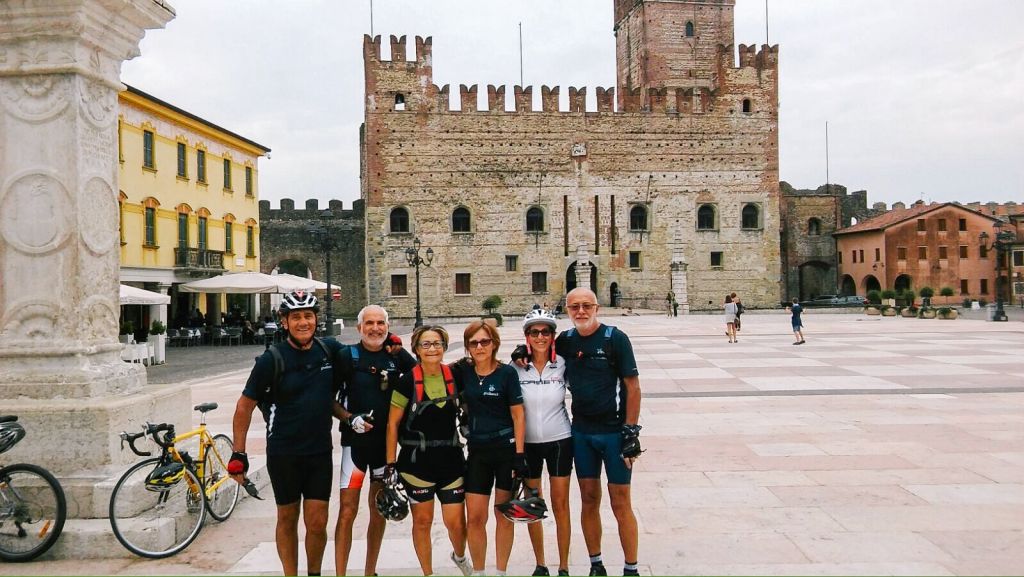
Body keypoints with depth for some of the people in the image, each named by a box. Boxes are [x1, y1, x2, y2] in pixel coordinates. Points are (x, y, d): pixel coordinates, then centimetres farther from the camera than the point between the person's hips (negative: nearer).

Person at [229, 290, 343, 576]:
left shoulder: (330, 350, -2)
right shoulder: (272, 359, -11)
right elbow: (245, 406, -5)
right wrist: (238, 454, -6)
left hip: (320, 451, 2)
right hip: (284, 453, -2)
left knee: (317, 522, 3)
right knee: (287, 519, 12)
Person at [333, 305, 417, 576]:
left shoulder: (397, 355, 2)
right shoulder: (348, 356, -6)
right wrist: (350, 419, -16)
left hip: (386, 440, 3)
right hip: (356, 440, -3)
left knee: (379, 511, 13)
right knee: (348, 511, -6)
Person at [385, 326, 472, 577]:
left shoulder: (454, 375, -1)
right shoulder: (408, 381, -10)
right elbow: (392, 424, -5)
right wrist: (390, 463, -7)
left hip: (451, 459, 2)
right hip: (417, 461, -2)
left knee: (456, 522, 4)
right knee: (422, 521, 10)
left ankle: (460, 557, 36)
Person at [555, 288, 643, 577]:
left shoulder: (615, 338, -9)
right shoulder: (565, 340, 3)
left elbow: (633, 386, -10)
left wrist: (631, 432, -13)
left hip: (614, 432, -4)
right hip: (581, 432, 4)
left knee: (621, 504, 2)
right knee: (589, 500, 11)